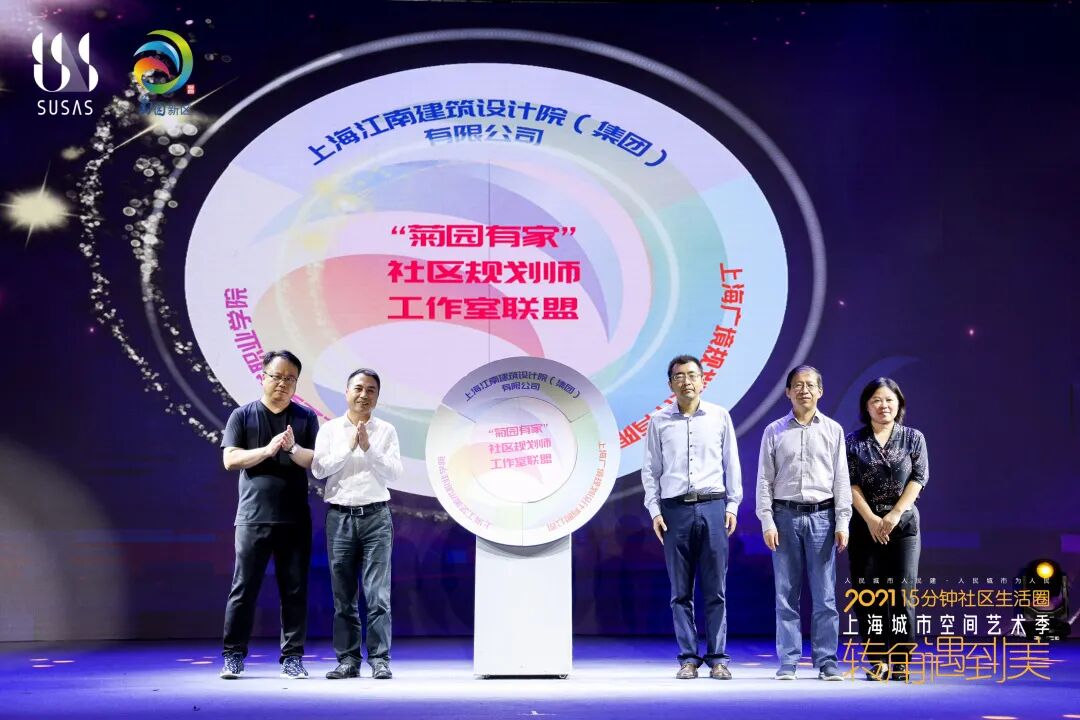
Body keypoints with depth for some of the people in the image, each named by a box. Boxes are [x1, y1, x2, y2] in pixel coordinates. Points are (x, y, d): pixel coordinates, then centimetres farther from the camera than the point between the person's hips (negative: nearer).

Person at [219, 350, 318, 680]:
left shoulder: (305, 417, 9)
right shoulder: (243, 415, 5)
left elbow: (318, 461, 0)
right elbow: (230, 459, -4)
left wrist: (293, 448, -19)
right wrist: (267, 450, -17)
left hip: (295, 519, 2)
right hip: (253, 517, -1)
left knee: (294, 590, 4)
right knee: (243, 588, 0)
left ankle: (292, 658, 10)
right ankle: (233, 655, 8)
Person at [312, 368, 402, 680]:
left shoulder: (386, 431, 6)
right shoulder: (330, 429, 7)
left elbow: (394, 473, -2)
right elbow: (319, 469, -4)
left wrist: (368, 448, -12)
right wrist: (349, 447, -11)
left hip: (376, 516, -1)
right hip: (340, 517, 1)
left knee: (378, 593, -5)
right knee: (343, 595, 4)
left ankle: (380, 660, -2)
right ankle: (348, 659, 9)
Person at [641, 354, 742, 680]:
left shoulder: (720, 416, 7)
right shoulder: (659, 422, 7)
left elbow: (731, 464, 9)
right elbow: (650, 470, 8)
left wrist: (732, 505, 3)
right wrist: (655, 511, 1)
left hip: (712, 507, 0)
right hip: (675, 509, 0)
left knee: (715, 589, 0)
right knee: (680, 591, 3)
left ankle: (718, 658, 7)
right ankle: (688, 658, 9)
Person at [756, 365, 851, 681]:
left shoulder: (833, 430, 7)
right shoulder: (774, 431, 7)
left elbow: (841, 479, 5)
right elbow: (764, 480, 4)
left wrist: (842, 524, -2)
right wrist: (767, 522, -4)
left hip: (822, 516, 0)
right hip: (785, 516, 0)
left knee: (825, 594, 1)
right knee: (786, 594, 3)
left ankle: (826, 661, 6)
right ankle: (788, 662, 8)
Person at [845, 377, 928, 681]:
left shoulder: (913, 438, 6)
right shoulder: (854, 441, 5)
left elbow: (918, 478, -2)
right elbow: (851, 484, -1)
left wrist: (894, 514, -13)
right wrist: (871, 520, -12)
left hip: (903, 523, -1)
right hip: (865, 524, 1)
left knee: (901, 592, -5)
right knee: (868, 593, 0)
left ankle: (900, 663, -1)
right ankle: (878, 662, 6)